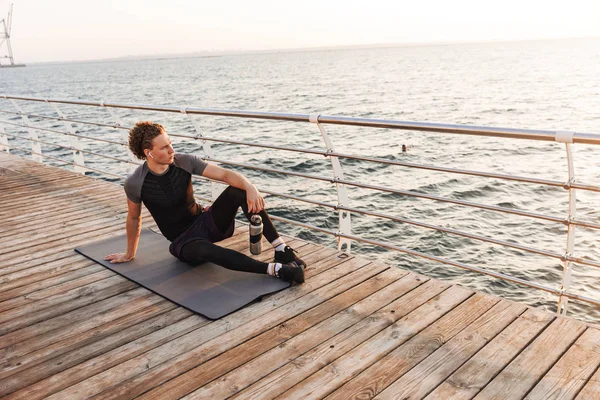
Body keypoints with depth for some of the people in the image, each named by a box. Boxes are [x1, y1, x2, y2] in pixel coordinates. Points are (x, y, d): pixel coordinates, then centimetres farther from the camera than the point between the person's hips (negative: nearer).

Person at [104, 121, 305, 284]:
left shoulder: (185, 161, -10)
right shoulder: (135, 183, -14)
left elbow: (224, 174, -19)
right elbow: (134, 218, 4)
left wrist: (249, 186, -40)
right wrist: (129, 253, 16)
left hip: (205, 221, 3)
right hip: (182, 242, -3)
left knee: (238, 191, -27)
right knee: (205, 250, -42)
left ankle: (282, 249, -28)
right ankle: (275, 269, -44)